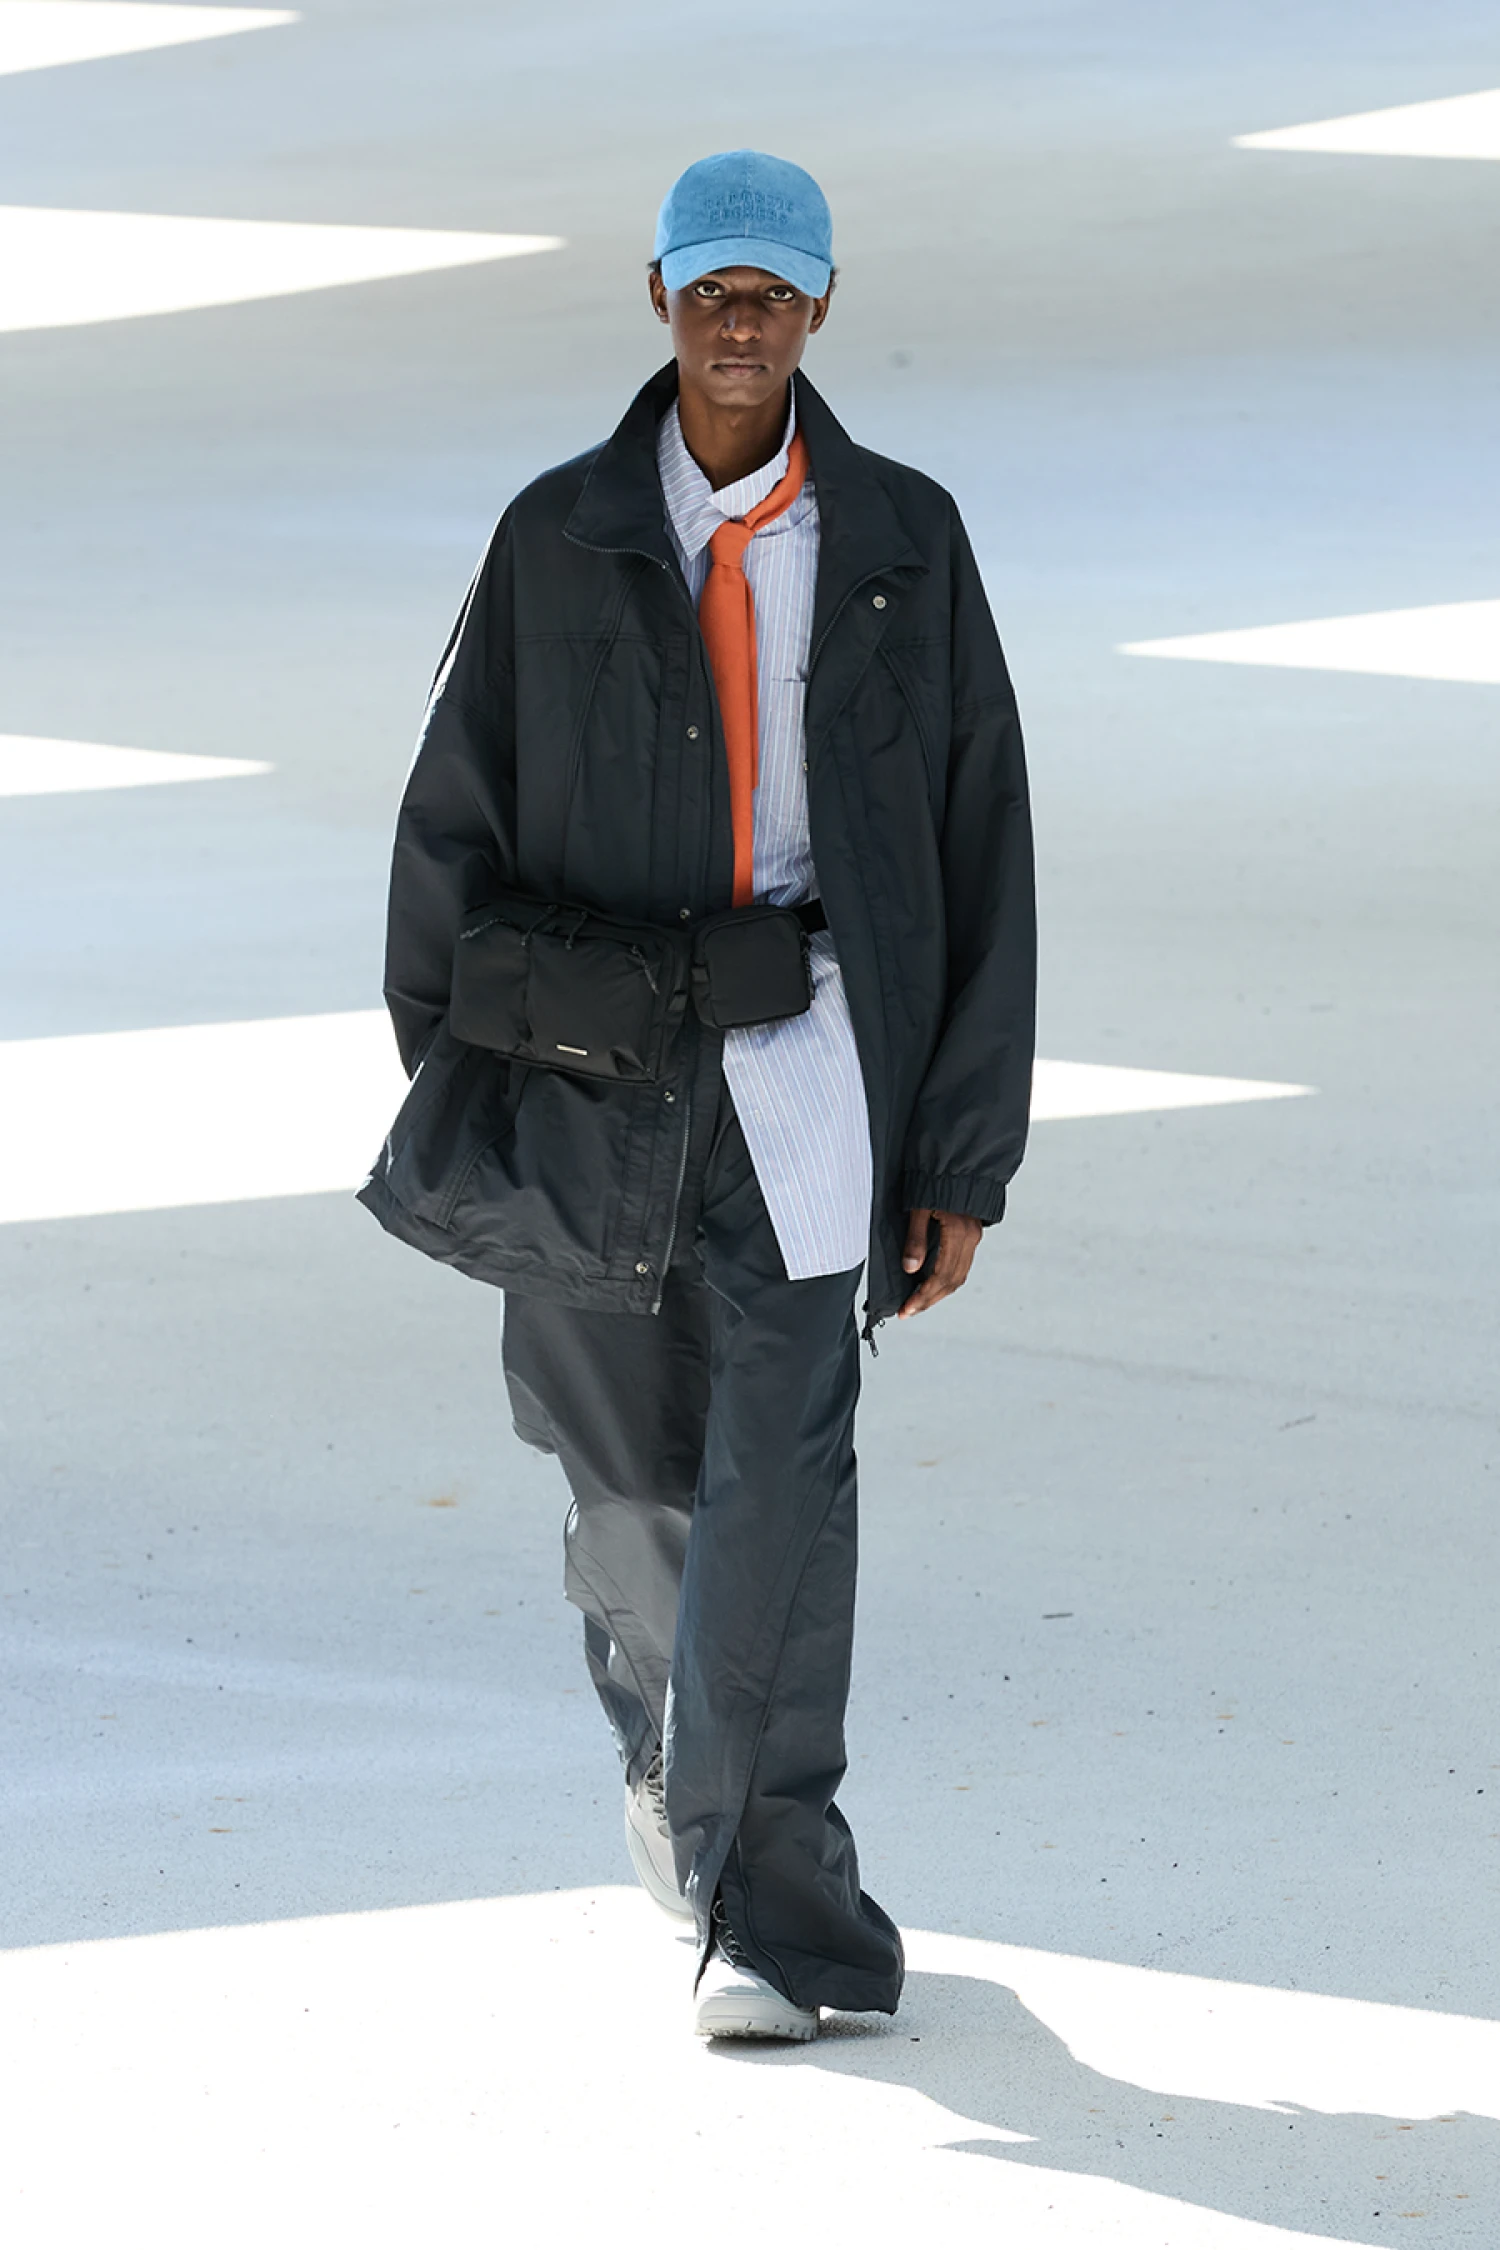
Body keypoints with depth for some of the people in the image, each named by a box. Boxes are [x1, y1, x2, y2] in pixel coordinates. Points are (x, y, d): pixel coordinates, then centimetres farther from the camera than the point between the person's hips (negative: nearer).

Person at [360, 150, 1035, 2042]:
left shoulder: (904, 543, 0)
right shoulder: (560, 541, 1)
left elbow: (979, 854, 2)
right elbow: (456, 823, 6)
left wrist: (963, 1159, -1)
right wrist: (452, 1101, 2)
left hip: (809, 1067, -2)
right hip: (597, 1076, 2)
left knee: (781, 1473, -13)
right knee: (633, 1470, 12)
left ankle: (769, 1917, -10)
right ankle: (665, 1736, 45)